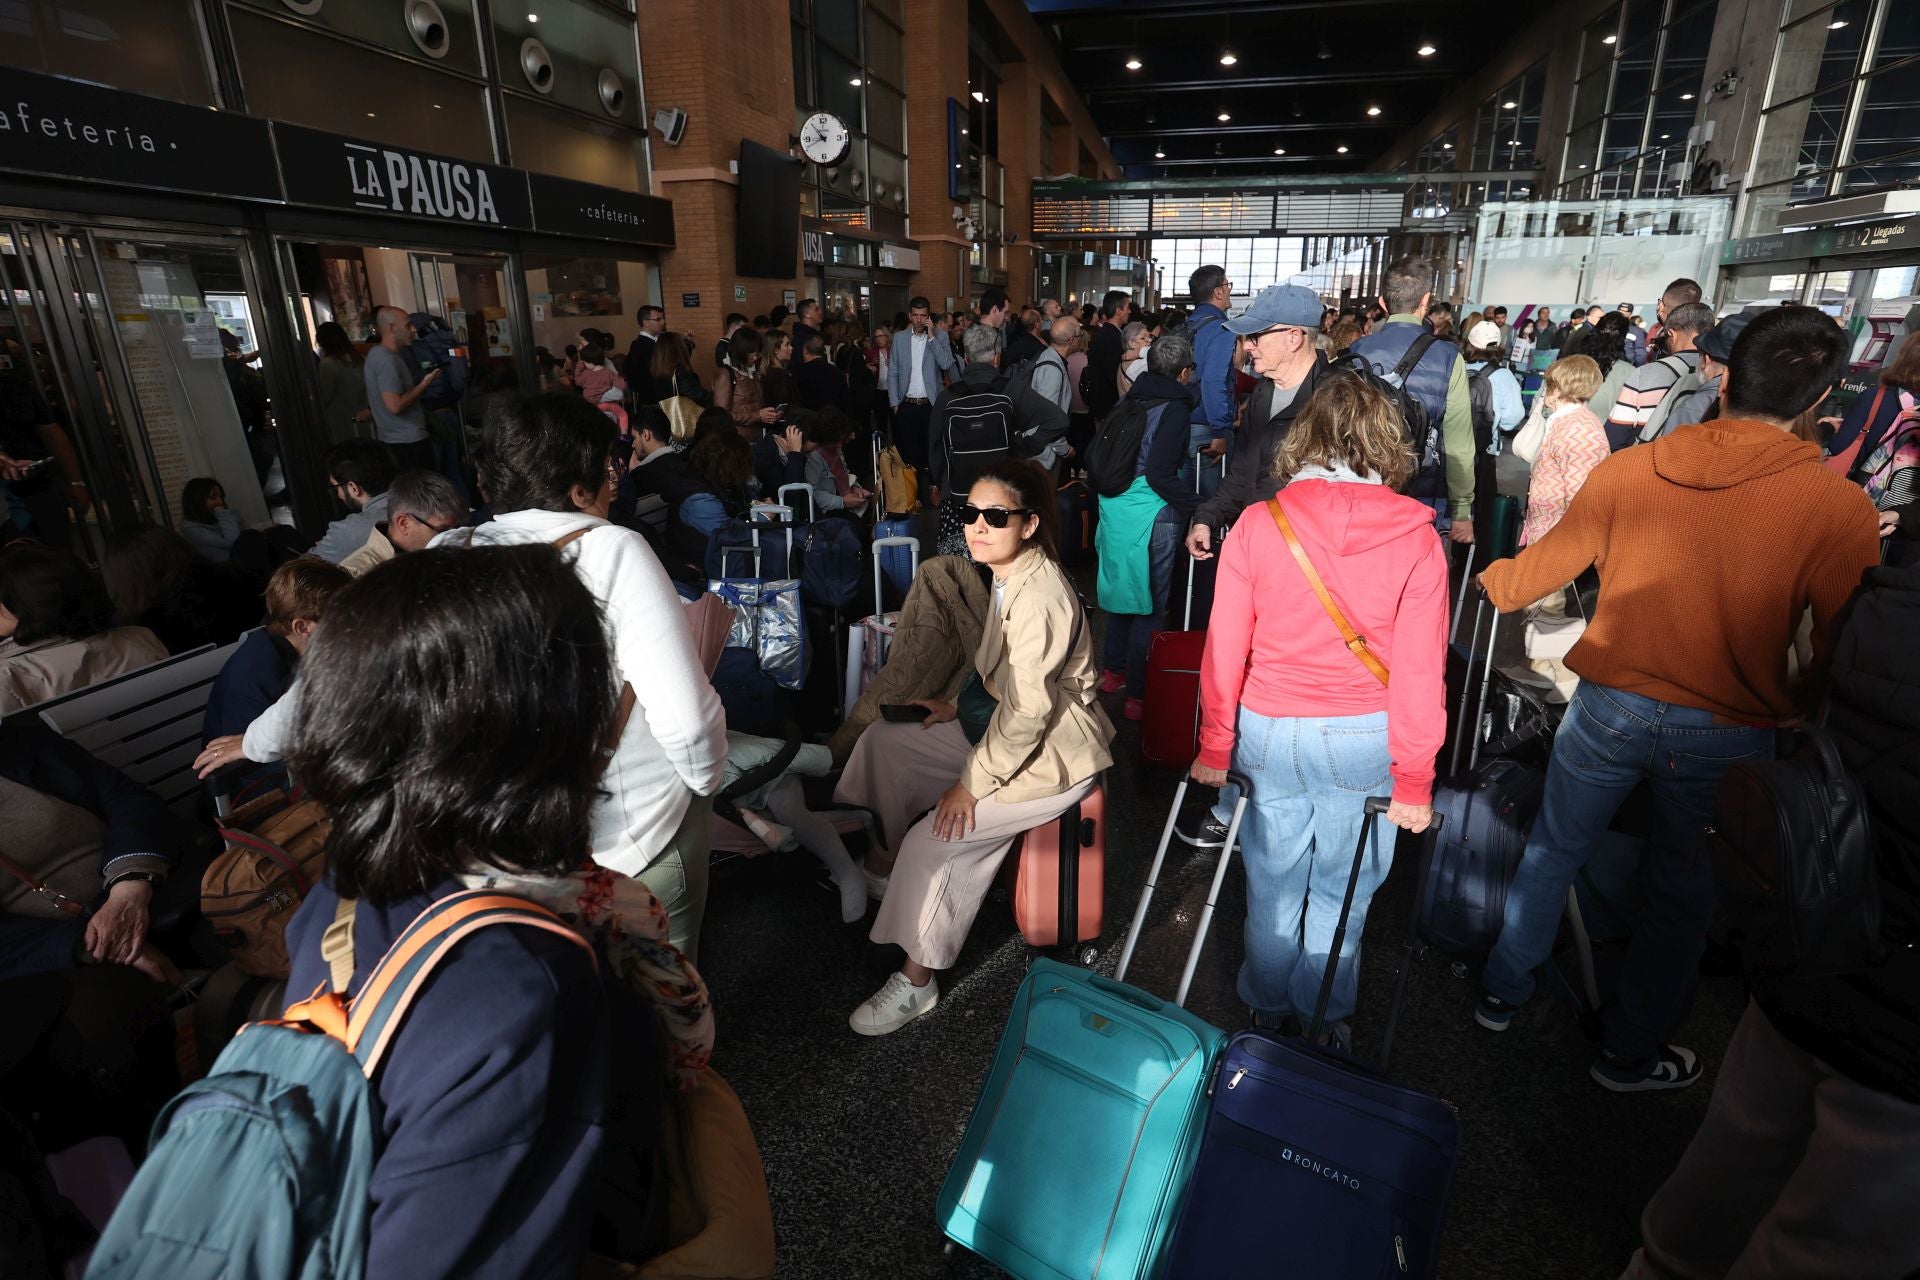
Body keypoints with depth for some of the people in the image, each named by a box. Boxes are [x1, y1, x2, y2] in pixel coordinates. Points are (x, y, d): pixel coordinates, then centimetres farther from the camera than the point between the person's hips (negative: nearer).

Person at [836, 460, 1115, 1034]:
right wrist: (959, 706, 12)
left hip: (1051, 755, -10)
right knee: (882, 741, 10)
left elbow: (1029, 711, -28)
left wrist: (972, 783, -22)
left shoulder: (1039, 597, -28)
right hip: (1000, 727, 10)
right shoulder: (1010, 574, 3)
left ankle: (917, 982, 1)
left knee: (935, 837, -19)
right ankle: (888, 863, 30)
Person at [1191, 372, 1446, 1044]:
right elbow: (1420, 672, -7)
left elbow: (1223, 649, -7)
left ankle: (1269, 1011, 39)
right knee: (1341, 888, 18)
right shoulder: (1416, 538, -8)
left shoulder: (1257, 524, -8)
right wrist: (1414, 779, 1)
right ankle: (1328, 1020, 37)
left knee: (1273, 879, 18)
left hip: (1269, 733, 0)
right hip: (1364, 738, 0)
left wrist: (1214, 746, 3)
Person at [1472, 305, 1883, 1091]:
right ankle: (1629, 1054, 36)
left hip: (1610, 704, 1)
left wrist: (1492, 581, 22)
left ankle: (1502, 993, 37)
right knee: (1682, 894, 19)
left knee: (1552, 851, 20)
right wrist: (1803, 719, 10)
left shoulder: (1627, 471, -8)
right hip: (1727, 733, -1)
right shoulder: (1838, 509, -13)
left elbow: (1539, 570, 2)